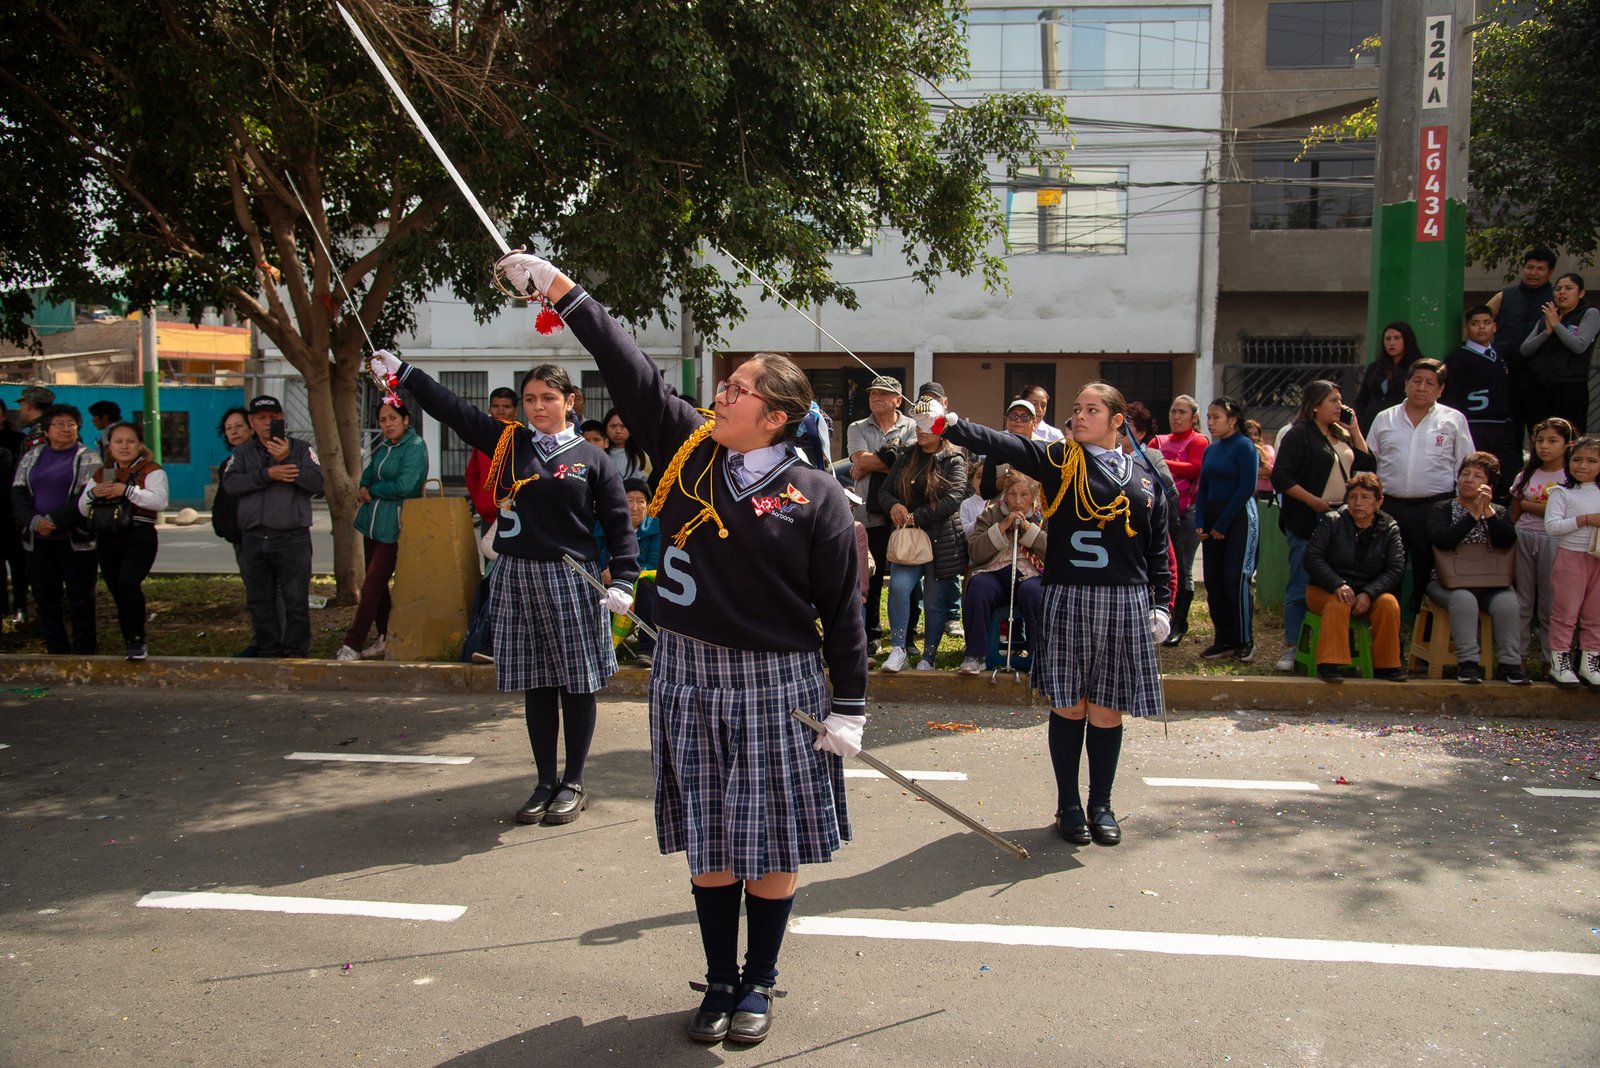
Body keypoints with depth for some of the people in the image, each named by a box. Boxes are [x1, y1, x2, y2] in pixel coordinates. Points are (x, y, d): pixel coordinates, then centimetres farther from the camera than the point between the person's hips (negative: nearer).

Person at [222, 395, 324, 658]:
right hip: (253, 540, 3)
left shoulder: (300, 449, 7)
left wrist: (287, 459, -19)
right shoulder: (242, 453, 14)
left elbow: (317, 482, -10)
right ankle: (268, 651, 18)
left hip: (292, 539, -3)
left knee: (296, 601, -2)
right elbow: (230, 483, -4)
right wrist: (267, 474, -14)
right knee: (259, 602, 9)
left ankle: (295, 651, 5)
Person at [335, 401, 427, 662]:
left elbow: (405, 486, -20)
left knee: (372, 587, -8)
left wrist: (373, 490, -7)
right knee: (378, 585, 13)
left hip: (393, 527, -8)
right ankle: (386, 640, 23)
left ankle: (352, 647, -5)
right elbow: (368, 473, 22)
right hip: (372, 523, 8)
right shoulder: (383, 447, 14)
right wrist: (363, 489, -1)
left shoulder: (415, 447, -11)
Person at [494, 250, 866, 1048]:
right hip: (688, 677, 4)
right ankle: (719, 980, 30)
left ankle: (759, 983, 28)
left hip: (777, 685, -3)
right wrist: (561, 290, -2)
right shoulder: (688, 449, 0)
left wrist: (849, 705, -7)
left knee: (772, 845, 8)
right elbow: (630, 371, -1)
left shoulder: (816, 497, -10)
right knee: (707, 842, 13)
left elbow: (842, 607, -7)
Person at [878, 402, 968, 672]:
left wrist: (916, 517, -17)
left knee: (935, 602, 3)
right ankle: (898, 650, -14)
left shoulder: (954, 461, -1)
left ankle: (928, 658, 15)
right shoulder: (905, 458, 13)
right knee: (898, 586, -20)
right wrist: (893, 505, -13)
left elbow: (953, 498, -14)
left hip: (942, 541, -3)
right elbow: (884, 492, 11)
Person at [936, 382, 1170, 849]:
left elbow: (1159, 551, 13)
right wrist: (951, 425, -27)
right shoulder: (1059, 461, 2)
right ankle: (1068, 805, 21)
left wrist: (1161, 605, 7)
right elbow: (1002, 446, -13)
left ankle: (1101, 804, 25)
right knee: (1069, 706, 5)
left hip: (1125, 604, 2)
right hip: (1068, 600, -2)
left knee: (1106, 709, 8)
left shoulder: (1145, 481, 9)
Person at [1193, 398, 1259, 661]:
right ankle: (1224, 639, 13)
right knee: (1213, 580, 5)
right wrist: (1199, 522, 0)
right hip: (1212, 517, 7)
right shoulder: (1211, 449, 12)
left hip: (1240, 518, -7)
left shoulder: (1244, 447, -8)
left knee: (1235, 580, -7)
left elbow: (1247, 488, -13)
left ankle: (1245, 641, 5)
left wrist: (1222, 524, -12)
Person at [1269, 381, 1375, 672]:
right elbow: (1281, 477, -13)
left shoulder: (1342, 435, 18)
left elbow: (1366, 467, 11)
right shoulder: (1299, 434, -5)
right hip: (1307, 524, -7)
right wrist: (1314, 501, -17)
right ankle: (1291, 647, 2)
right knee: (1301, 586, -4)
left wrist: (1354, 429, 8)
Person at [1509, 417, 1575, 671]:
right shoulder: (1527, 475, 11)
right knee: (1521, 600, 5)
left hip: (1553, 541, -3)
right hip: (1523, 538, 4)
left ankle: (1550, 660, 8)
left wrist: (1527, 505, -6)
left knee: (1550, 601, 0)